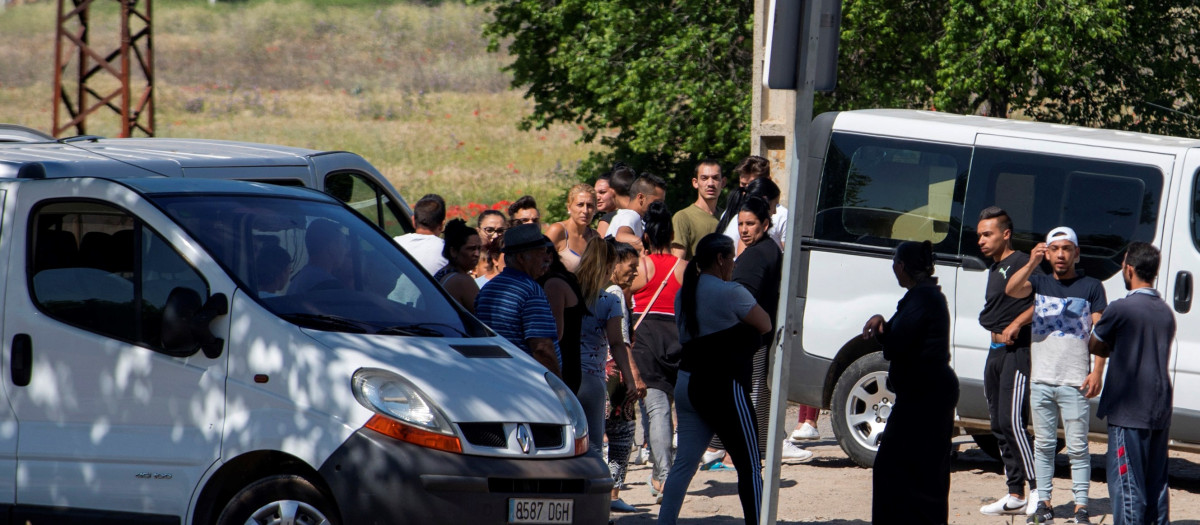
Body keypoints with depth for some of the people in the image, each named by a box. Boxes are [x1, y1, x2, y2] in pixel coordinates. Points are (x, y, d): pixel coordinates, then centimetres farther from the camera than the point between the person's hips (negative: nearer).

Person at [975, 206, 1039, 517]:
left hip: (1017, 352, -10)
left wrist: (1016, 325, -21)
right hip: (996, 352, 10)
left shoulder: (1021, 263, -10)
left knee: (1012, 421, -16)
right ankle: (1015, 495, 12)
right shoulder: (994, 269, 19)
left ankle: (1037, 491, -14)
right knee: (1000, 426, 8)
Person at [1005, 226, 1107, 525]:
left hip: (1074, 382, -3)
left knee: (1077, 447, -3)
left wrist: (1097, 372, -10)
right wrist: (1032, 264, -26)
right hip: (1040, 379, 3)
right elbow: (1012, 290, -10)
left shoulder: (1091, 287, 3)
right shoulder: (1039, 283, 10)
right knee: (1043, 444, 8)